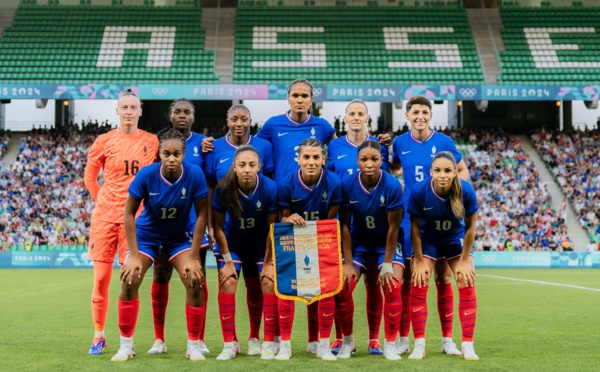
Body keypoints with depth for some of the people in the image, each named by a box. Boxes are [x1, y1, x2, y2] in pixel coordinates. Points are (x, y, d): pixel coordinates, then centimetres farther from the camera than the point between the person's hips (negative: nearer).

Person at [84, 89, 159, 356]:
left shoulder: (151, 142, 4)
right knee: (101, 278, 1)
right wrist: (102, 200, 7)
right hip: (105, 214, 0)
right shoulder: (104, 141, 3)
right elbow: (89, 177, 13)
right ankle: (98, 336, 14)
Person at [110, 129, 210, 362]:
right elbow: (129, 213, -15)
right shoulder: (146, 175, -24)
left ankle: (194, 345, 0)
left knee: (195, 282, -16)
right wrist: (134, 255, -19)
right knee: (129, 281, -16)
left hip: (180, 236, 0)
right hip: (147, 234, 0)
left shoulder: (195, 175, -23)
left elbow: (201, 214, -14)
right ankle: (126, 345, -1)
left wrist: (193, 256, -16)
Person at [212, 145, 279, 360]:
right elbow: (218, 226, -13)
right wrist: (228, 260, -11)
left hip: (261, 243, 0)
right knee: (227, 284, -11)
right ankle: (230, 344, -3)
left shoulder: (270, 188, -25)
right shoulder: (224, 188, -25)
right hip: (233, 241, 0)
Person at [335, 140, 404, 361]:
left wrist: (387, 264, -17)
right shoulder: (347, 185, -19)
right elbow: (345, 226, -11)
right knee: (342, 287, -12)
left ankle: (390, 344, -3)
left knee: (393, 287, -20)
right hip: (359, 242, 2)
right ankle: (348, 340, 11)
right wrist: (348, 263, -12)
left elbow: (393, 227, -17)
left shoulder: (393, 186, -23)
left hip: (387, 243, -1)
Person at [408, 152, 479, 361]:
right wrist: (419, 261, -13)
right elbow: (415, 227, -15)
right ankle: (419, 346, -1)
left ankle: (468, 346, 1)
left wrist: (464, 261, -11)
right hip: (428, 240, 0)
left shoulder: (466, 191, -29)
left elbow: (470, 226, -15)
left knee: (467, 287, -7)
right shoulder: (419, 192, -30)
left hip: (456, 240, 1)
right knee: (418, 287, -10)